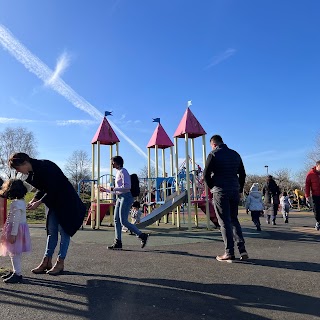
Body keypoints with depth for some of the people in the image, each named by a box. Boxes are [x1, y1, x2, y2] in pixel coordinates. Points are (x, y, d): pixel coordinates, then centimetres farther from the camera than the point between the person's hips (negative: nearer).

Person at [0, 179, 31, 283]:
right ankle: (15, 271, 31)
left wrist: (13, 234, -22)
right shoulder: (21, 201, 10)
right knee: (14, 253, 19)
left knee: (15, 253, -1)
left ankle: (17, 274, 7)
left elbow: (16, 220, -24)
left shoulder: (16, 203, -21)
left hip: (16, 230, -10)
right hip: (19, 229, 10)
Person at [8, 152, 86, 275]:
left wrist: (38, 203, -17)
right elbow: (42, 189, 12)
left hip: (66, 202, -9)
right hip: (54, 203, 9)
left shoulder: (45, 167, -22)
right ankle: (47, 261, 19)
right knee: (51, 232, 11)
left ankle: (60, 263, 8)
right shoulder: (33, 172, 5)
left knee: (64, 231, 0)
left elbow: (53, 189, -23)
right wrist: (33, 200, -2)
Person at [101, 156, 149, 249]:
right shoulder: (118, 173, 20)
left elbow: (127, 186, -20)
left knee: (123, 221, -11)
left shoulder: (123, 171, -9)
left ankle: (142, 235, -2)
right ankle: (118, 242, 11)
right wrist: (106, 190, 24)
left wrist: (114, 188, -15)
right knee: (116, 220, 6)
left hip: (126, 197, -10)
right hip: (120, 198, 10)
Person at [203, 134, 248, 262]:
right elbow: (242, 174, 13)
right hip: (235, 191, 6)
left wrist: (212, 187, 7)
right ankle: (242, 250, 10)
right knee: (234, 220, 15)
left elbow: (206, 174, -8)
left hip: (220, 192, -5)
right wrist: (240, 190, 18)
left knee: (224, 222, 0)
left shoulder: (213, 155, -5)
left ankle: (229, 253, 2)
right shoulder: (235, 154, 12)